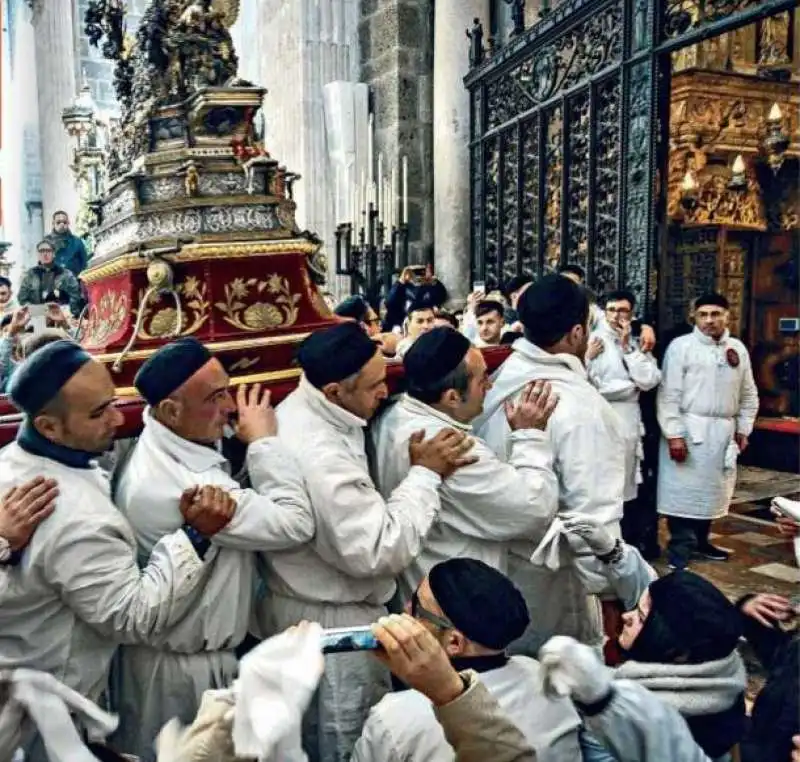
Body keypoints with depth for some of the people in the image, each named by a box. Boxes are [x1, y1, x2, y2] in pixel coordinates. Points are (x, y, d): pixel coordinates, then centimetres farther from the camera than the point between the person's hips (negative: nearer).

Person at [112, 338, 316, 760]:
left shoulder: (166, 448, -4)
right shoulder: (180, 487, -35)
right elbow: (295, 523, -30)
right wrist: (264, 441, -22)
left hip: (178, 651, 9)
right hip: (181, 668, -9)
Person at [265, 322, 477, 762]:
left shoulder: (298, 410, -2)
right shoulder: (322, 457, -33)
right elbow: (380, 552, -29)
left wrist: (417, 470, -4)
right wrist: (425, 474, -22)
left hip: (303, 604, 10)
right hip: (332, 624, -9)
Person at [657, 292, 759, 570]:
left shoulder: (738, 349, 10)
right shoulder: (681, 346, -5)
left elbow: (748, 395, 17)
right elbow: (669, 394, -10)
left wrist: (743, 429, 11)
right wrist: (673, 434, -15)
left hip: (723, 432, 5)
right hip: (689, 429, -5)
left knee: (713, 490, 14)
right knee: (683, 491, -3)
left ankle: (700, 541, 29)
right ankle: (680, 551, 5)